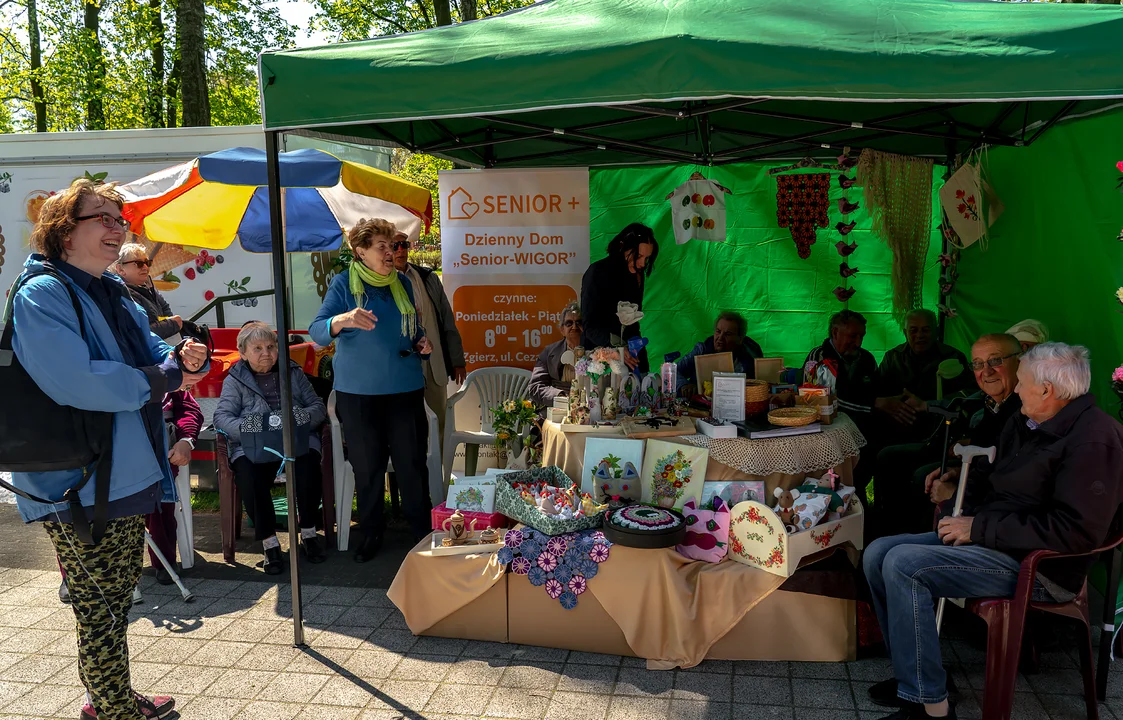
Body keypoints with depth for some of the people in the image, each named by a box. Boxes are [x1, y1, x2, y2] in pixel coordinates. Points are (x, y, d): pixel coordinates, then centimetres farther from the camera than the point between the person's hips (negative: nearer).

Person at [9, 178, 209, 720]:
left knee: (118, 599, 21)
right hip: (76, 487, -9)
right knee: (101, 613, 3)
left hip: (127, 475, 9)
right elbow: (76, 381, -28)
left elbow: (155, 355, 17)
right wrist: (167, 378, -18)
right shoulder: (41, 295, -15)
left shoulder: (114, 294, 13)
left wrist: (185, 358, -7)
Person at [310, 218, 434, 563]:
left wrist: (423, 343, -1)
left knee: (412, 462, 4)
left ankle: (423, 529, 18)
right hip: (357, 392, -2)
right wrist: (343, 320, -36)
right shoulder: (344, 283, -3)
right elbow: (317, 331, -15)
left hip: (405, 389, 2)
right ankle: (371, 532, 23)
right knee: (367, 466, 7)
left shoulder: (403, 283, 8)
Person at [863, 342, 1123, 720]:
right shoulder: (1025, 424, 12)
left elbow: (1078, 531, -26)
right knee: (878, 553, -1)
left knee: (903, 564, -26)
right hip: (988, 540, 10)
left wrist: (980, 528, -21)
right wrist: (965, 520, 4)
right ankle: (914, 675, 7)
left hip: (1037, 565, -10)